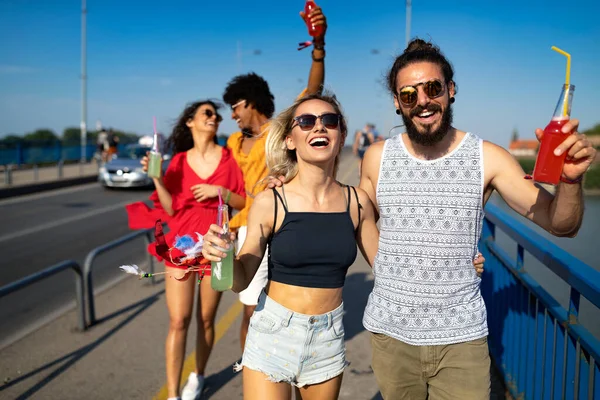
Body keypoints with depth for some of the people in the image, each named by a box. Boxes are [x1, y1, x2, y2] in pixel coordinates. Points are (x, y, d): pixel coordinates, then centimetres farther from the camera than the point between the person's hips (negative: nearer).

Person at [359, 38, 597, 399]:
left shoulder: (488, 158, -7)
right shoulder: (377, 158, -3)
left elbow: (560, 224, -8)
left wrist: (570, 179, -26)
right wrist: (394, 268, -4)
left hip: (462, 338, -1)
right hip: (390, 332, 2)